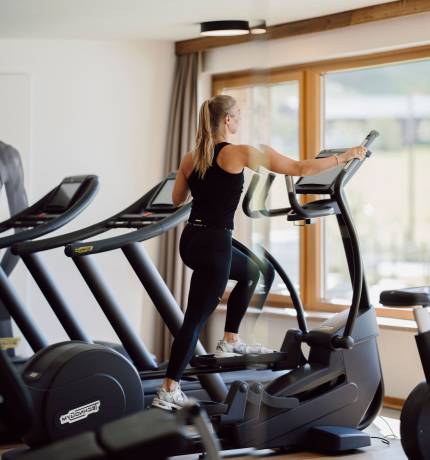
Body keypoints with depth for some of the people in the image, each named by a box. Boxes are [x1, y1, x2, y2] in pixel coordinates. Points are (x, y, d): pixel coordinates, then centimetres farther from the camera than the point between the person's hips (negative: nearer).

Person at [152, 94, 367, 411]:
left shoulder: (190, 159, 8)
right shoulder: (241, 153, -9)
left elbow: (177, 200, 24)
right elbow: (300, 169, -5)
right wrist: (345, 157, 4)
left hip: (191, 240, 8)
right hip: (213, 244, -8)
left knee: (250, 272, 30)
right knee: (196, 319, -2)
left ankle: (230, 342, 31)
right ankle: (168, 393, 0)